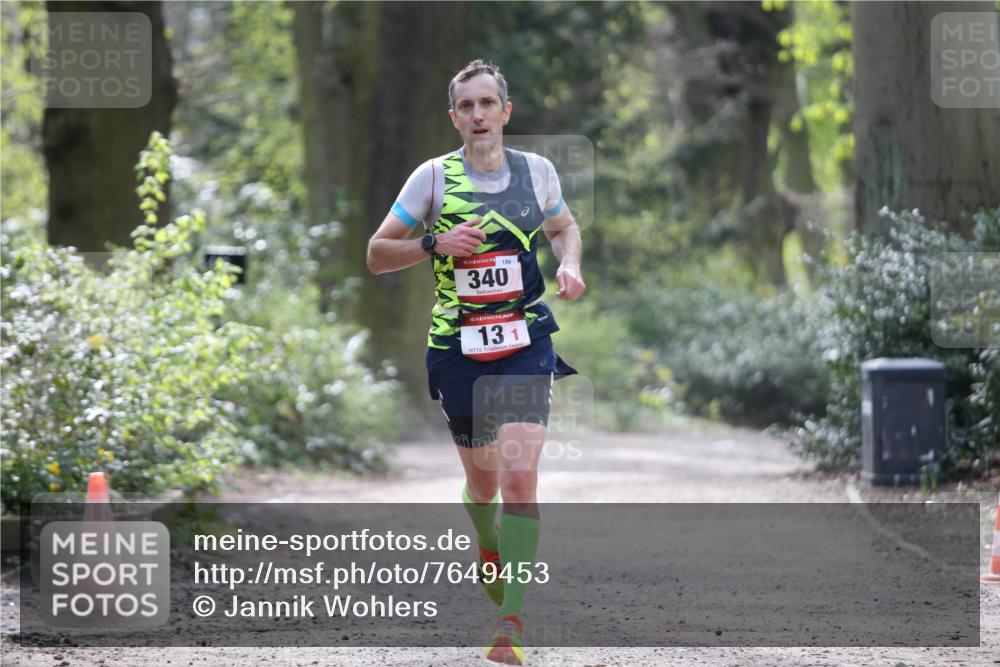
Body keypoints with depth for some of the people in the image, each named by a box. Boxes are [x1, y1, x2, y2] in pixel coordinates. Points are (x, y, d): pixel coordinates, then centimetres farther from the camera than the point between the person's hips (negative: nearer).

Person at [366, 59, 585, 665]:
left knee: (519, 477, -17)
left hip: (525, 342, 0)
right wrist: (436, 242, -16)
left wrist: (570, 264, 3)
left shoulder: (537, 171, 3)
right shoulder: (434, 177, -2)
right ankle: (490, 551, 49)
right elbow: (377, 255, 1)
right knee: (483, 481, 13)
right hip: (457, 347, 1)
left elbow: (564, 227, 24)